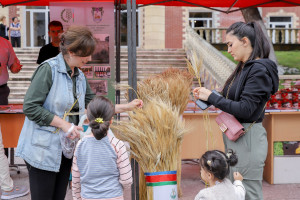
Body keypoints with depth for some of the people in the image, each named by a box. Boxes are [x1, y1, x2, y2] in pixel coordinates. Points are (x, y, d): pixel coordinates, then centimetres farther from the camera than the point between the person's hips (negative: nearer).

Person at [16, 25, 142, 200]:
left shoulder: (80, 76, 10)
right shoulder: (49, 69, -14)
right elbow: (30, 107, -18)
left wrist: (126, 107, 9)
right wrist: (63, 123, -19)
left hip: (65, 151, 7)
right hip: (43, 151, -7)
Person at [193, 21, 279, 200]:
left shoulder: (259, 70, -15)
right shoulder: (244, 68, 13)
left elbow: (245, 110, -21)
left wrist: (211, 97, -15)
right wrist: (205, 97, 3)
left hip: (247, 139, -10)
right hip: (236, 136, 10)